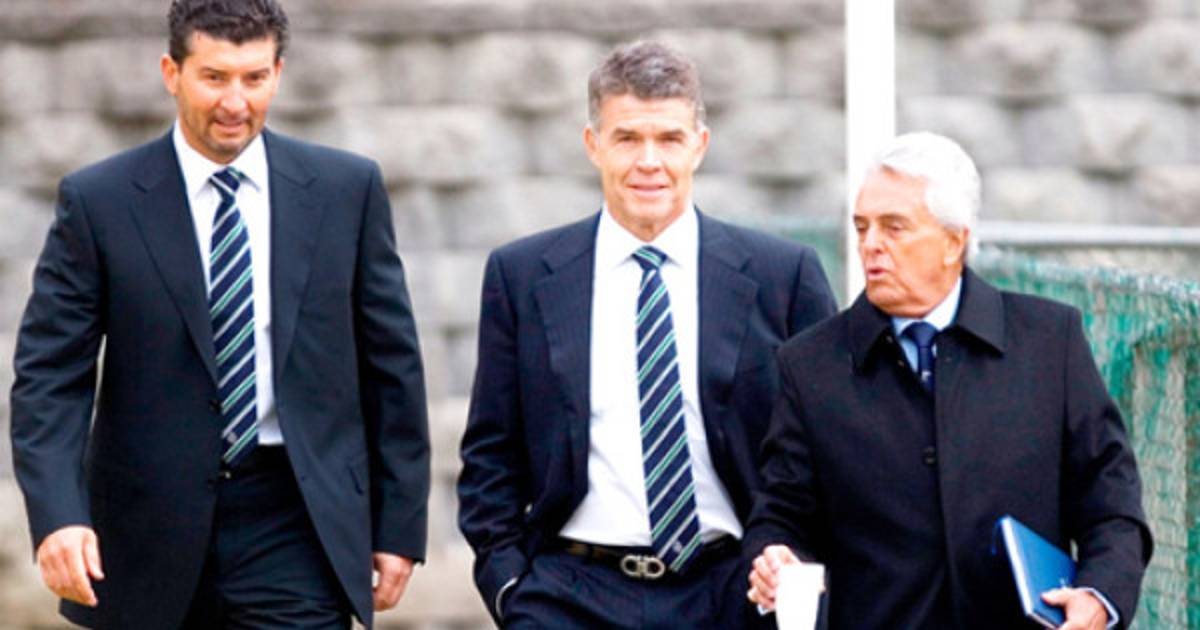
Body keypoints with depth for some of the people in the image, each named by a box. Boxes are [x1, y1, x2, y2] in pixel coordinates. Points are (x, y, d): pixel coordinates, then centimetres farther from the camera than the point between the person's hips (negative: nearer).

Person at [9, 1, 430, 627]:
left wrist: (400, 526, 5)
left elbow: (391, 365, 8)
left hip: (294, 528, 0)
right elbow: (49, 379, -5)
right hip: (153, 533, 0)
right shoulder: (98, 201, -1)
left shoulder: (346, 190, 4)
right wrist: (58, 517, -20)